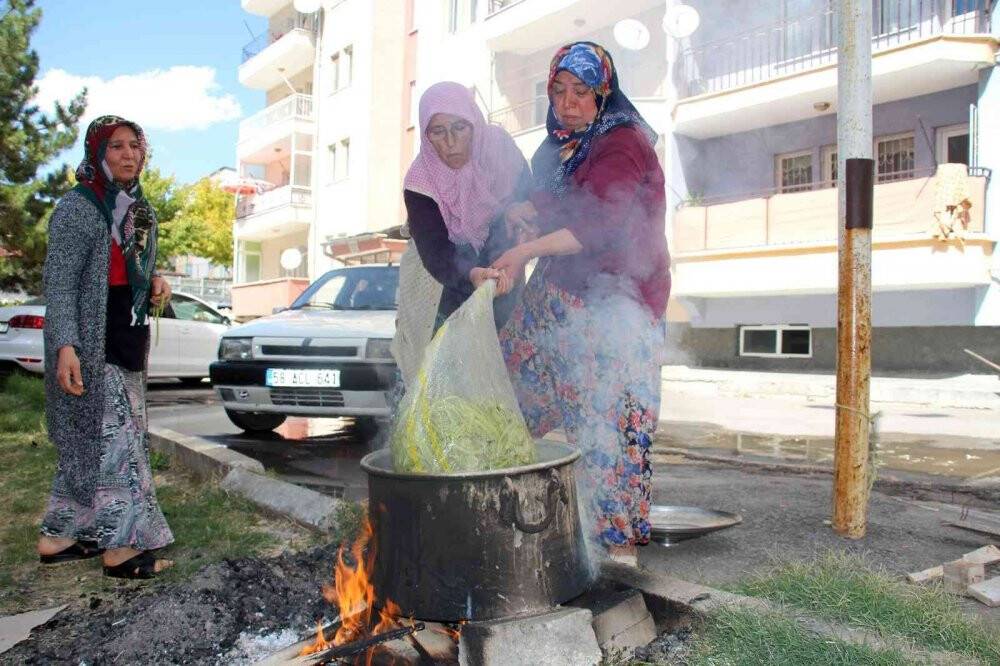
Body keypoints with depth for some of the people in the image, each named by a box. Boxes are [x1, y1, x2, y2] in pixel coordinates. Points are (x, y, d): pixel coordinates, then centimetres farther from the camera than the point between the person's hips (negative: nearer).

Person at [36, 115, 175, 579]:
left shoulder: (138, 209, 14)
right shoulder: (78, 207, -9)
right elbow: (59, 281, -14)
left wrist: (156, 283, 1)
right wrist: (65, 346, -23)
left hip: (127, 344, 8)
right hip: (91, 344, -8)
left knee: (86, 443, 13)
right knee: (113, 439, -6)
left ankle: (59, 537, 24)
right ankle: (122, 548, 3)